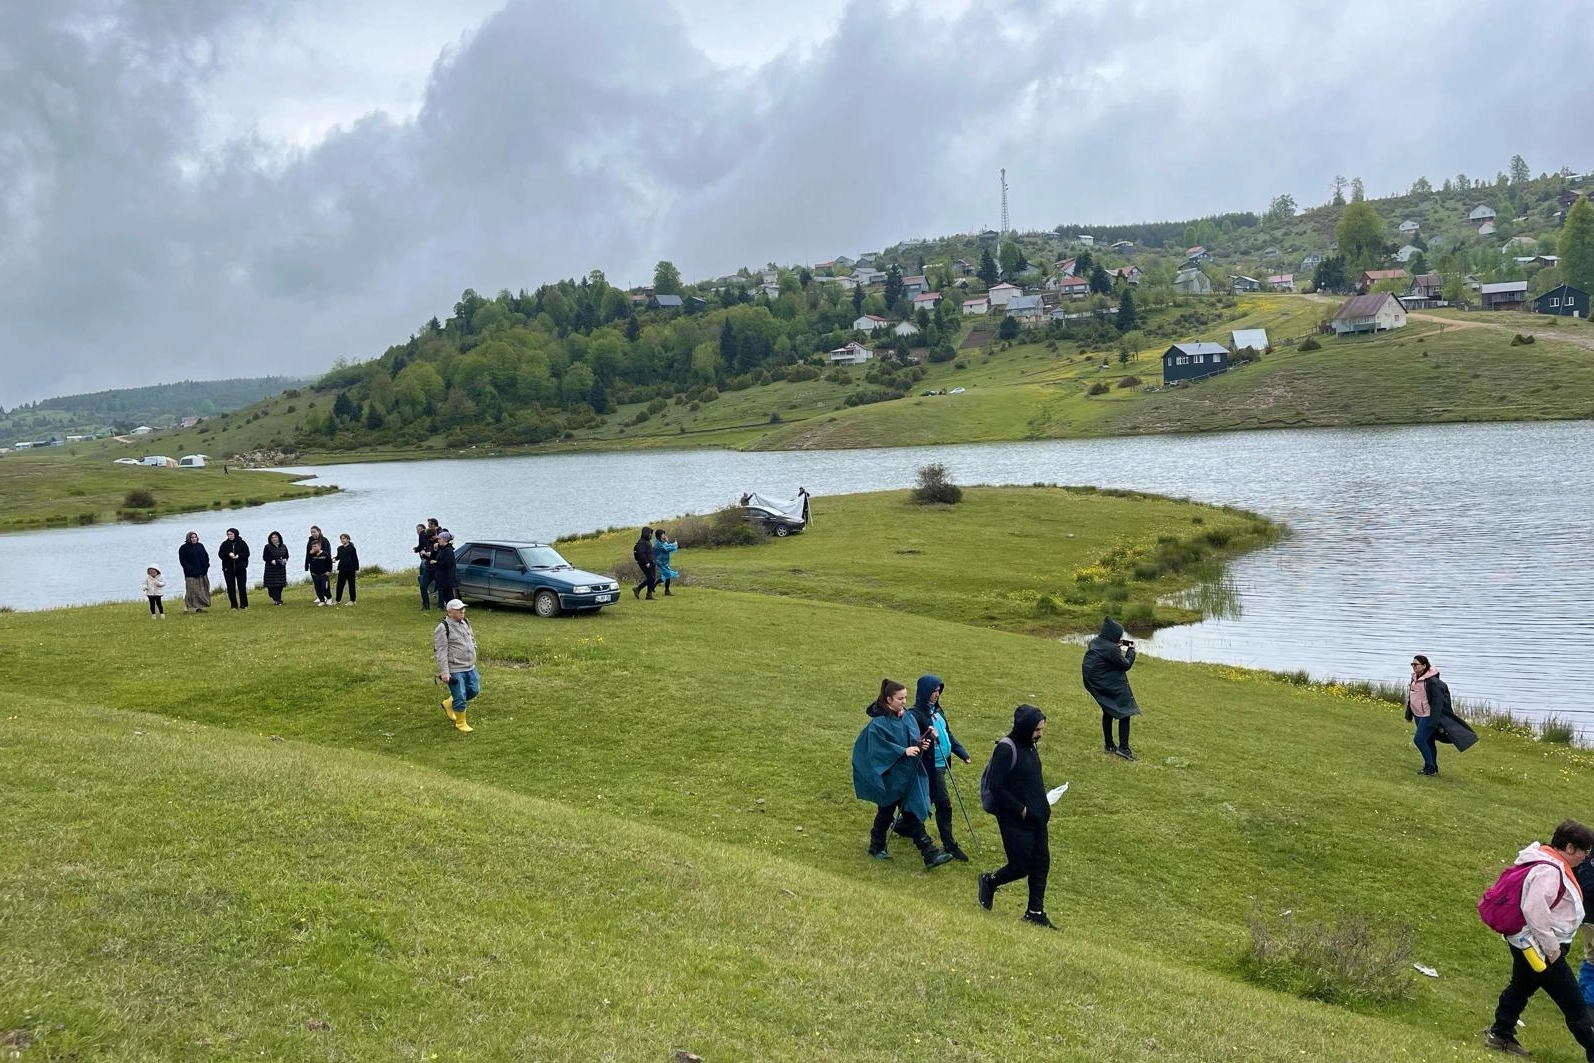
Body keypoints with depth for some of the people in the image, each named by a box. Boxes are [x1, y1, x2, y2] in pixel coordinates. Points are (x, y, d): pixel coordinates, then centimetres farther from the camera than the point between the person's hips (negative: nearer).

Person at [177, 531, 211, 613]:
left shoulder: (200, 546, 12)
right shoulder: (183, 548, -3)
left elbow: (206, 556, 16)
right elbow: (182, 561, -7)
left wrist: (206, 566, 1)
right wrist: (190, 569, -16)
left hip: (202, 573, 5)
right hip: (191, 575, -5)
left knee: (203, 591, 6)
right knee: (192, 591, -9)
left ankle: (202, 606, 11)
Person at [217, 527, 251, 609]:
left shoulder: (242, 543, 1)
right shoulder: (224, 544, 5)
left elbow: (247, 553, -2)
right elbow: (220, 554, -1)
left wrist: (239, 555, -18)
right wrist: (228, 554, -18)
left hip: (240, 568, -1)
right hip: (228, 569, 1)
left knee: (242, 587, 1)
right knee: (231, 588, 1)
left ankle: (244, 604, 9)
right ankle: (234, 605, 7)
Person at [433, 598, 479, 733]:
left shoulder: (465, 623, 8)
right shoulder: (443, 628, -15)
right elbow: (441, 652, -17)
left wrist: (472, 658, 22)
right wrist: (444, 672, -21)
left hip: (470, 667, 8)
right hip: (455, 670, -8)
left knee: (474, 690, 15)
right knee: (460, 697, -2)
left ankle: (448, 704, 37)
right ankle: (460, 723, 19)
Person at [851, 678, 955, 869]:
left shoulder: (907, 717, 3)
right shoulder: (878, 723, -17)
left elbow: (913, 739, 12)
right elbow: (879, 748, -23)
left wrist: (921, 744, -10)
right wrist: (904, 751, -27)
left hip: (908, 774, 6)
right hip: (889, 776, -6)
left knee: (912, 811, 5)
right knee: (886, 811, 9)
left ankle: (929, 853, 5)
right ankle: (877, 846, 29)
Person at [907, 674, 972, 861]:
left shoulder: (937, 710, 11)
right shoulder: (916, 713, -15)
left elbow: (948, 733, 18)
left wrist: (962, 753, 13)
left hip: (941, 764, 9)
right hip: (931, 766, -9)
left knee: (927, 801, 18)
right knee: (943, 804, -6)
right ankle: (949, 845, 2)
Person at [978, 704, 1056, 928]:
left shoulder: (1030, 745, 8)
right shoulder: (1006, 749, -19)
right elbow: (997, 787, -20)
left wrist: (1043, 806, 6)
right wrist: (1021, 809, -19)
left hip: (1036, 817, 8)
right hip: (1015, 820, -8)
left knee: (1041, 863, 8)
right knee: (1021, 865, -3)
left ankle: (1035, 912, 19)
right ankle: (990, 881, 26)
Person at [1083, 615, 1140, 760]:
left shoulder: (1095, 643, 0)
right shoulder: (1111, 649, -25)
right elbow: (1126, 664, -13)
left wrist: (1118, 646, 9)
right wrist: (1131, 650, 2)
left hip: (1097, 685, 9)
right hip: (1112, 687, -9)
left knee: (1108, 712, 22)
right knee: (1125, 712, 0)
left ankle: (1108, 745, 29)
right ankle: (1123, 747, -3)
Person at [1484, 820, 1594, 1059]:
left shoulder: (1555, 866, 9)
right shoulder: (1550, 871, -24)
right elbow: (1535, 911, -30)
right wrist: (1552, 948, -22)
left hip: (1527, 944, 11)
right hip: (1541, 948, -11)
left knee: (1520, 988, 21)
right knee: (1574, 1003, 0)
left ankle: (1500, 1035, 30)